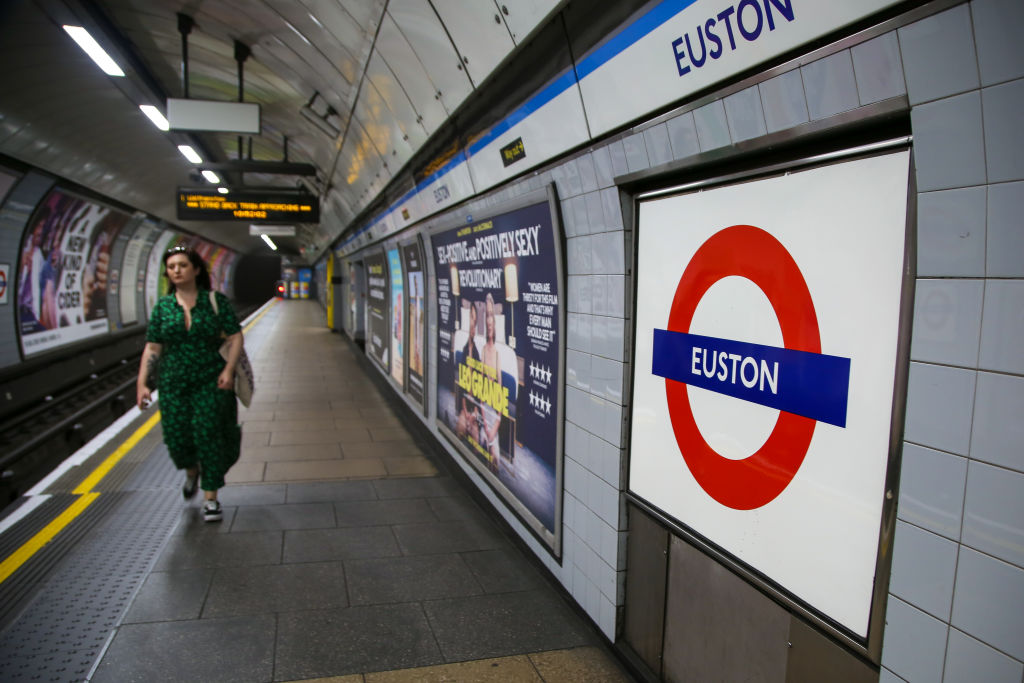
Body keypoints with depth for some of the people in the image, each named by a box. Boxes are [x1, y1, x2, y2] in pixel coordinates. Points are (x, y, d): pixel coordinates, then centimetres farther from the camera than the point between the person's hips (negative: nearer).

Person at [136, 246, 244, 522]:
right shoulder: (163, 306, 4)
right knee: (177, 437, 1)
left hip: (210, 382, -2)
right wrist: (141, 383, -1)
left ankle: (211, 499, 6)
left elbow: (236, 337, -2)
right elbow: (152, 347, 5)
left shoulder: (216, 301, -2)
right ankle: (191, 471, 37)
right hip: (173, 384, 2)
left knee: (209, 435, -6)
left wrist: (228, 369, -14)